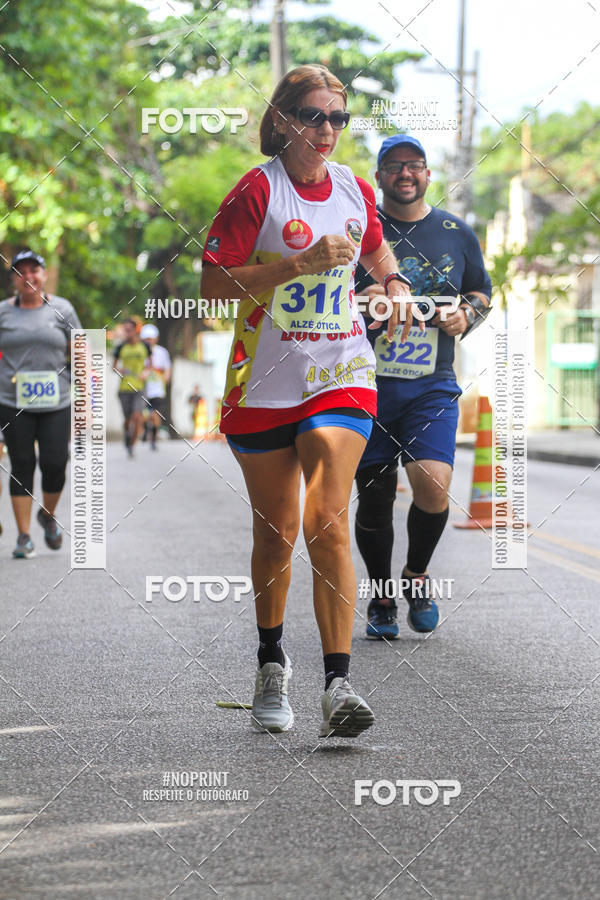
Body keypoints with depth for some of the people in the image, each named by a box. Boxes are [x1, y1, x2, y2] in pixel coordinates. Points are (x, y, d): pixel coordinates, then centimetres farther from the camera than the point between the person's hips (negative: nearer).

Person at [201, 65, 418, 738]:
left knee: (327, 522, -14)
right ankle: (271, 662, 32)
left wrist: (394, 285, 7)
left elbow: (375, 249, 28)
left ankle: (338, 684, -18)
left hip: (340, 376, 2)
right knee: (275, 531, 9)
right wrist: (301, 263, -19)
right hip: (264, 383, -1)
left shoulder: (353, 190, 7)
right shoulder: (257, 189, -7)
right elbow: (212, 283, -12)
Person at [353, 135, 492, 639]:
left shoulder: (457, 234, 8)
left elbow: (481, 292, 21)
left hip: (432, 387, 0)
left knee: (433, 485, -17)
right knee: (374, 497, 3)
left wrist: (466, 316, -2)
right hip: (368, 385, 0)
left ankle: (417, 574, 11)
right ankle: (381, 599, 24)